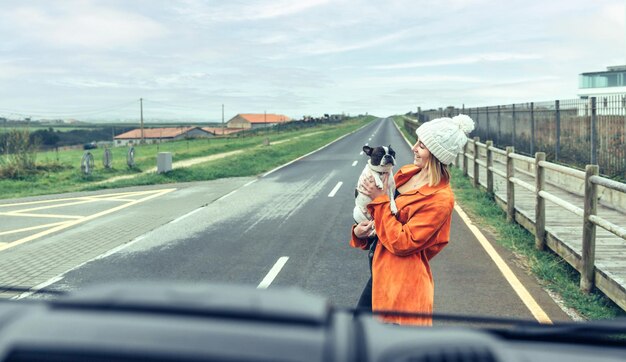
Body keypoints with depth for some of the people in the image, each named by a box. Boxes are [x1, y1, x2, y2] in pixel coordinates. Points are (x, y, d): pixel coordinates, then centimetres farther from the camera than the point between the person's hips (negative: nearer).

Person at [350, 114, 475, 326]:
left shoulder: (441, 199, -20)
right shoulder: (406, 173, 4)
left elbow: (401, 243, -23)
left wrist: (380, 199, -18)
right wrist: (360, 231, -5)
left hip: (402, 283, -8)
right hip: (378, 272, 9)